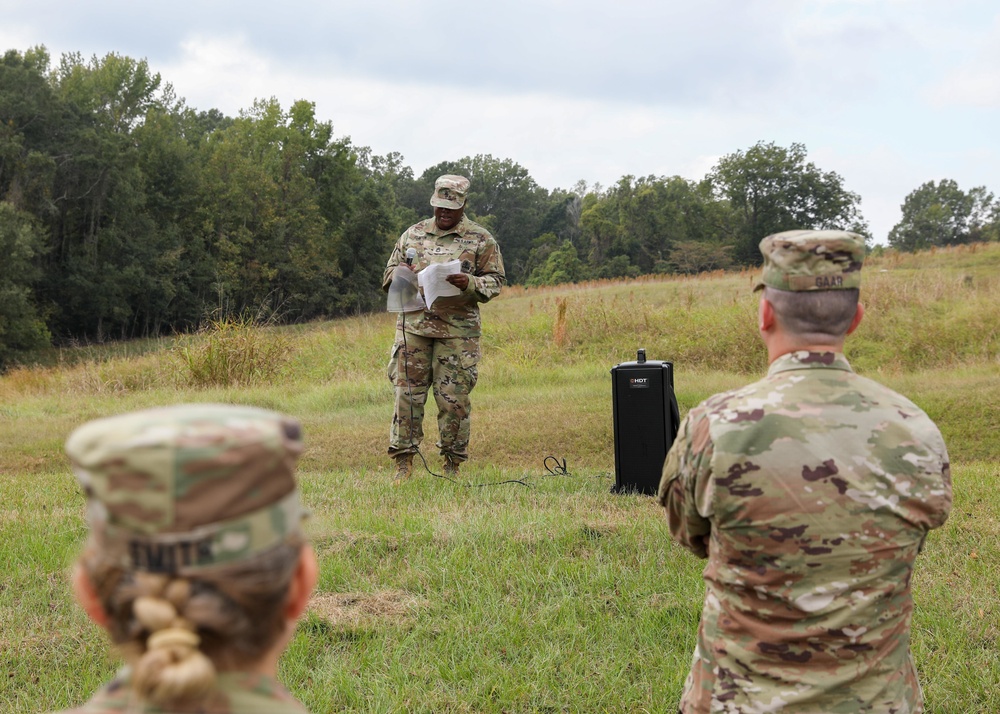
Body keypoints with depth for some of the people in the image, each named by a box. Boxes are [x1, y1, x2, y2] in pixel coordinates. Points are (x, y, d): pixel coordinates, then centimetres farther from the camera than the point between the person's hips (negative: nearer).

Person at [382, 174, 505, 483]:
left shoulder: (480, 239, 5)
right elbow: (390, 271, 21)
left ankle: (452, 464, 10)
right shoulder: (413, 234, 14)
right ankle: (404, 461, 7)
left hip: (457, 329, -2)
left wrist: (470, 283, -15)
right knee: (408, 392, -1)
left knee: (454, 398, -1)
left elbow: (496, 281, 4)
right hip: (413, 325, 2)